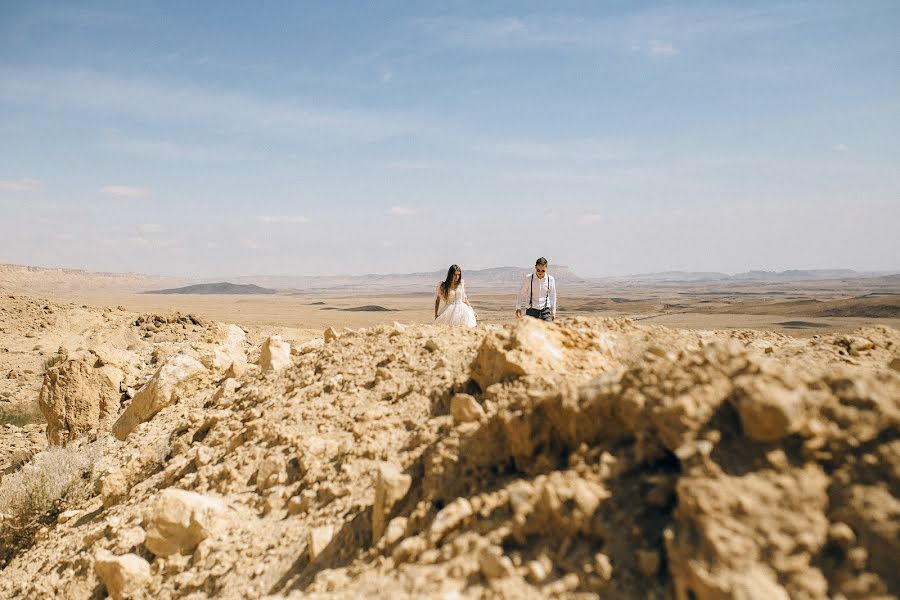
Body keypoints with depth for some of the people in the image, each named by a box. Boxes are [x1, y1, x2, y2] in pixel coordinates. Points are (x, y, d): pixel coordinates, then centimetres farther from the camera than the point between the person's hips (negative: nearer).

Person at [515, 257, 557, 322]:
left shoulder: (550, 279, 1)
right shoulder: (528, 278, -3)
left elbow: (552, 296, 12)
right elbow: (521, 294, 7)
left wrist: (553, 312, 14)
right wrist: (518, 308, 0)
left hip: (545, 311, 1)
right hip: (532, 311, -1)